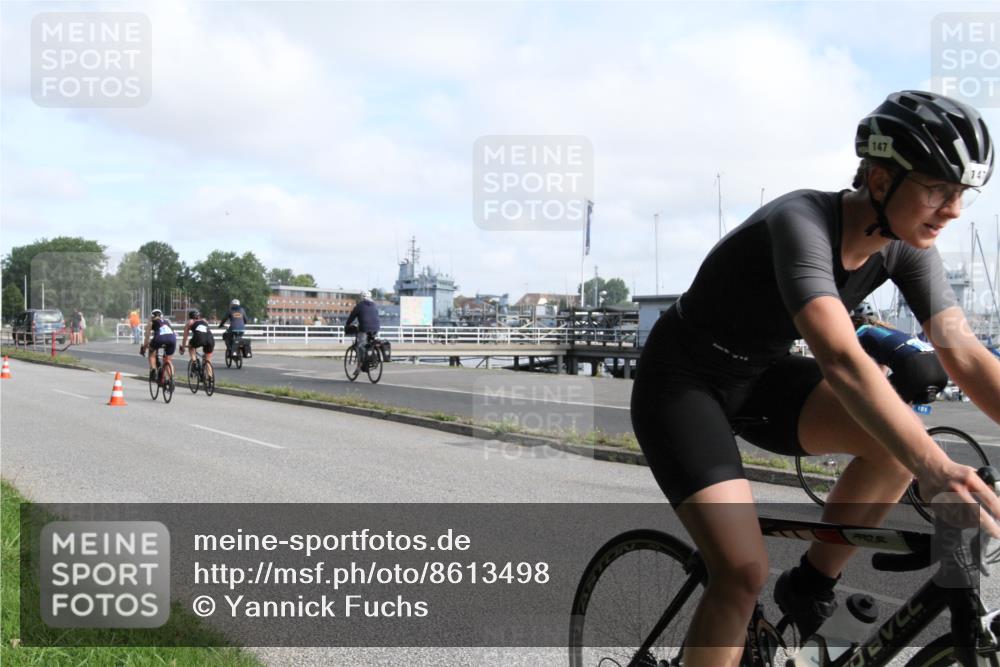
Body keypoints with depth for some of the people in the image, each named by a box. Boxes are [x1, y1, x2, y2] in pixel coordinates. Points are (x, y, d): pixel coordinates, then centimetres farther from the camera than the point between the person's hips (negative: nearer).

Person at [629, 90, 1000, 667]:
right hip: (682, 380, -7)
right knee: (745, 573, -20)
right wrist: (934, 468, -55)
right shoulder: (802, 223, -32)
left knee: (900, 434, -18)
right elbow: (840, 360, -45)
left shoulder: (906, 248, -9)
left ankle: (811, 589, 2)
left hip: (759, 374, 7)